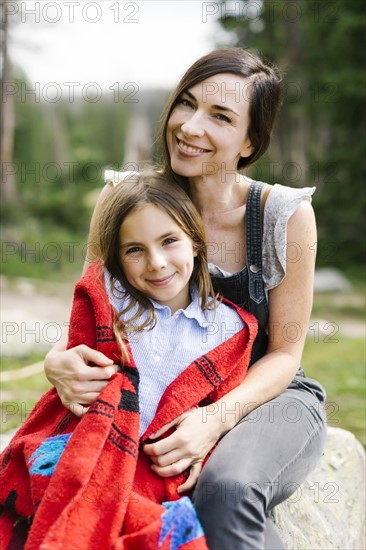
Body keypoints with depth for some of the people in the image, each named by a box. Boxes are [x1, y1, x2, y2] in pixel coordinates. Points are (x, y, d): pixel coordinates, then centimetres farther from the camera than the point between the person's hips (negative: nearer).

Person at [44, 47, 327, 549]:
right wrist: (59, 362, -25)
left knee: (227, 486, -37)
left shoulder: (285, 215, -14)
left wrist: (216, 420, -26)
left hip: (267, 397, -2)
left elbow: (284, 354, -7)